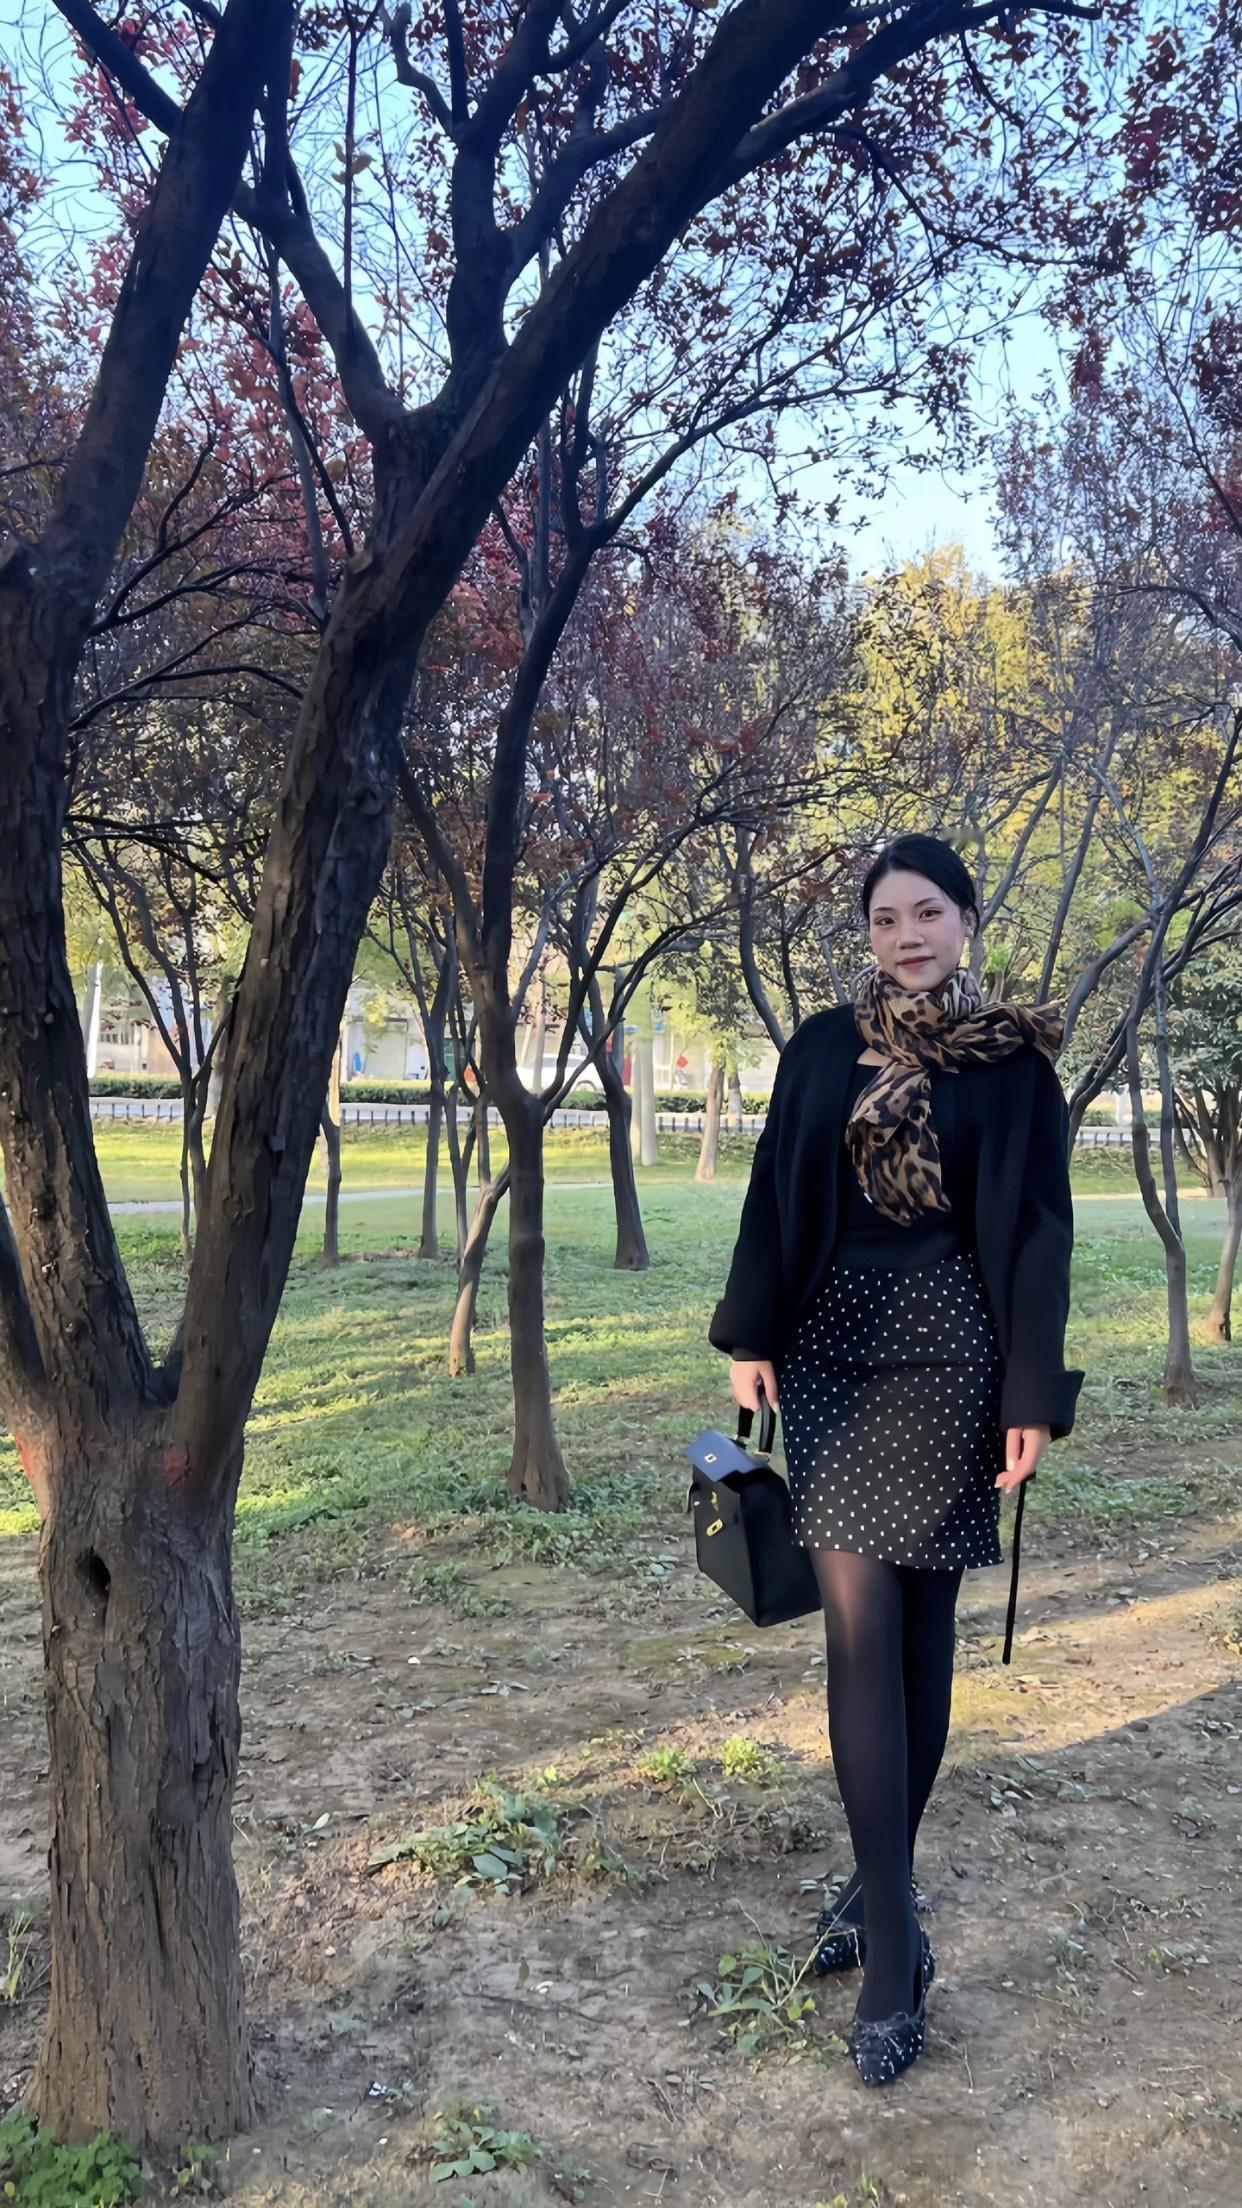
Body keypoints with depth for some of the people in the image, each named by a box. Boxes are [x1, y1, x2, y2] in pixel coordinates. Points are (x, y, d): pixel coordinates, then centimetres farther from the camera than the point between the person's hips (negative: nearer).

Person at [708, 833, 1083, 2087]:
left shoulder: (1015, 1064, 0)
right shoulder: (823, 1048, 6)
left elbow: (1037, 1229, -1)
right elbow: (776, 1194, 7)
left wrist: (1034, 1398, -5)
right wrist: (751, 1337, 2)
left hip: (947, 1352, -1)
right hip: (834, 1346, 2)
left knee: (922, 1622, 7)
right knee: (860, 1628, -2)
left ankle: (883, 1883, 24)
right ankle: (891, 1944, 4)